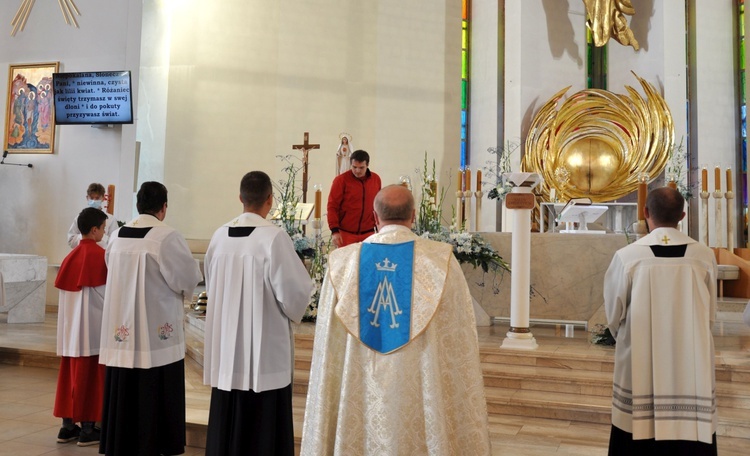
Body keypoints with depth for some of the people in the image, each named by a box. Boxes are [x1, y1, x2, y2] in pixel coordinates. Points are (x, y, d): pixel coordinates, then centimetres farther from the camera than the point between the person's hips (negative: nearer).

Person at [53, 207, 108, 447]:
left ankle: (68, 425, 20)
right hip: (92, 327, -7)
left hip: (71, 327, 7)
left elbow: (64, 290, 11)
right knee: (90, 376, 1)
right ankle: (87, 429, 7)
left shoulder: (71, 256, 8)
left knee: (71, 374, 13)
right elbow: (107, 291, -12)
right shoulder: (100, 255, -13)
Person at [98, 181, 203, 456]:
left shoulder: (117, 236, 4)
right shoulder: (167, 237, -15)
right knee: (155, 399, 4)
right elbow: (188, 279, -11)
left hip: (121, 333, 6)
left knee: (124, 396, 14)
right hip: (157, 334, -6)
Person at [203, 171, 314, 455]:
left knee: (227, 419, 16)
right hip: (265, 348, -5)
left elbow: (211, 285, 12)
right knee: (264, 425, 7)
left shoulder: (219, 236, 0)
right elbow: (294, 292, -14)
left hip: (226, 347, 5)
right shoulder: (274, 237, -17)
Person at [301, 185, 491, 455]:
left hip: (360, 390, 2)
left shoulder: (343, 261, -3)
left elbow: (328, 347, 2)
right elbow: (459, 345, -4)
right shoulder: (441, 260, -8)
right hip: (424, 390, -1)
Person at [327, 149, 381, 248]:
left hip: (368, 233, 3)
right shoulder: (341, 180, -7)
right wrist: (334, 231, -12)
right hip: (346, 234, -3)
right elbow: (332, 206, -7)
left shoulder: (376, 179, 5)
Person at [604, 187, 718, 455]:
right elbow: (710, 315, 6)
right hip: (691, 367, 2)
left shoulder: (626, 257, -12)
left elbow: (613, 315, -1)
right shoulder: (704, 256, -6)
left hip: (640, 367, -1)